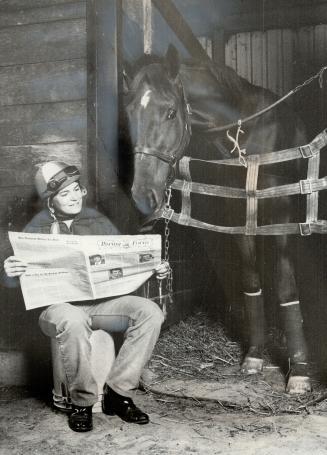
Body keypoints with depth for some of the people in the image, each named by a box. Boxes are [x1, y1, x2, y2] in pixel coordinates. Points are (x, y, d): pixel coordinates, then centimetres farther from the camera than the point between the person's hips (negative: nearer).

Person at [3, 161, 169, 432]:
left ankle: (118, 392, -11)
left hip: (101, 302, 4)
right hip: (58, 306, -3)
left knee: (150, 312, -21)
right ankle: (82, 402, -15)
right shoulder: (37, 230, 1)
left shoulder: (97, 222, 9)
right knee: (73, 321, -39)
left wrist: (154, 268, -8)